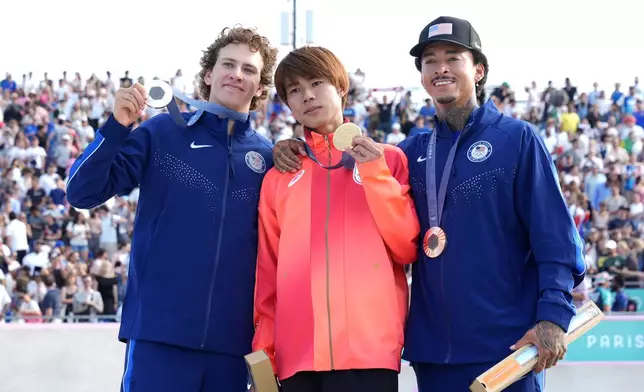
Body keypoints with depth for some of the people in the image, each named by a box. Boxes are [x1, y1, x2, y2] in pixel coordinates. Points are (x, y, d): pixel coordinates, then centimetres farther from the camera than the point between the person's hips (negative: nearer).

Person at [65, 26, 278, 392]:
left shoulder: (269, 159, 9)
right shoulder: (162, 132, 3)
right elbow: (83, 193, -1)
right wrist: (117, 128, -15)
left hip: (233, 339, 2)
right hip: (159, 331, -2)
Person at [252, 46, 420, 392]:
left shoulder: (387, 159, 11)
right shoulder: (279, 178, 16)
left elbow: (408, 248, 2)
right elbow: (268, 269, 15)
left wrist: (375, 173, -6)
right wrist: (264, 348, 8)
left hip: (369, 346, -2)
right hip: (296, 353, 2)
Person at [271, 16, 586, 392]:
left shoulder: (518, 139, -1)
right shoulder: (414, 151, 12)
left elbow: (555, 236, -6)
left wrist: (553, 316, -17)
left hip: (507, 346, -4)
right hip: (432, 348, 5)